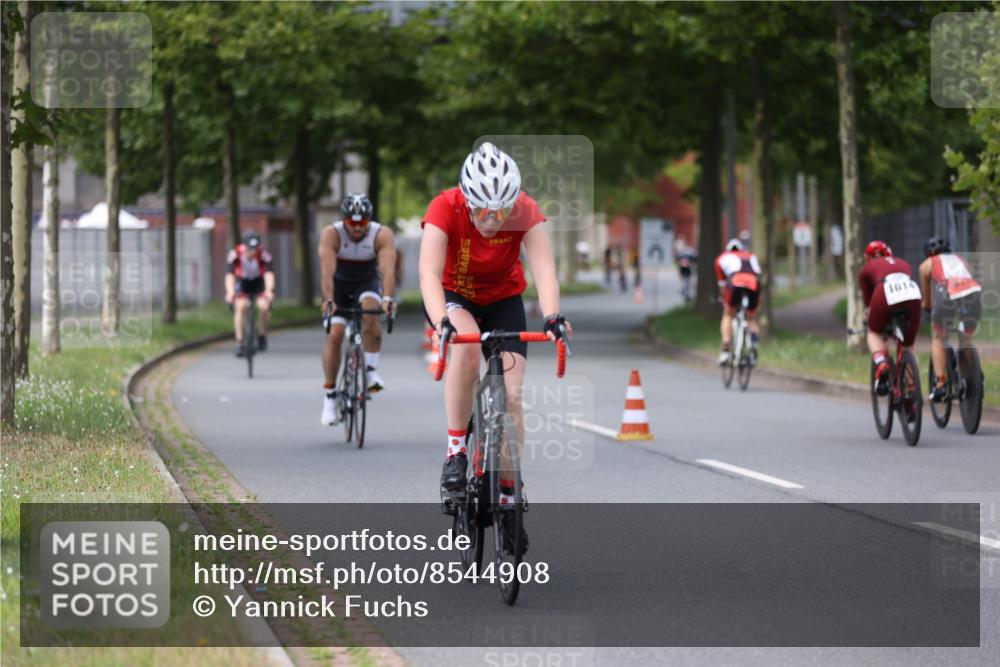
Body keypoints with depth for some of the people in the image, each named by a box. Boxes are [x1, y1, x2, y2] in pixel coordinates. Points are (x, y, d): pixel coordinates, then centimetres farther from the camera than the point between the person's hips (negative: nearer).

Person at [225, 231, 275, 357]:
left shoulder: (263, 254, -30)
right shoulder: (235, 254, -29)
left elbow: (269, 273, -39)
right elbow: (229, 274, -36)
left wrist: (269, 290, -57)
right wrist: (230, 292, -54)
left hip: (259, 282, 0)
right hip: (242, 282, 0)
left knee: (264, 306, -22)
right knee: (240, 306, -23)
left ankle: (262, 336, 4)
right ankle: (240, 343, -18)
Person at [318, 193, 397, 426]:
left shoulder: (382, 235, -26)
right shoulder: (331, 234, -27)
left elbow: (388, 269, -39)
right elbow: (327, 270, -39)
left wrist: (388, 299, -55)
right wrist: (328, 300, -54)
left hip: (367, 283, 0)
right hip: (339, 285, 0)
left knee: (370, 311, -32)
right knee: (334, 334, -14)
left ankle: (372, 370, -20)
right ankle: (330, 398, -5)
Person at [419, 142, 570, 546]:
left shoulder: (525, 211, -27)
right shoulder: (445, 209, -31)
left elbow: (544, 268, -38)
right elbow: (429, 272, -41)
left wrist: (552, 316, -57)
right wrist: (440, 321, -59)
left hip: (504, 300, 2)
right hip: (455, 296, -2)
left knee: (511, 396, -11)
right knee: (467, 345, -36)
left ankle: (507, 494, 5)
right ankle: (455, 450, -22)